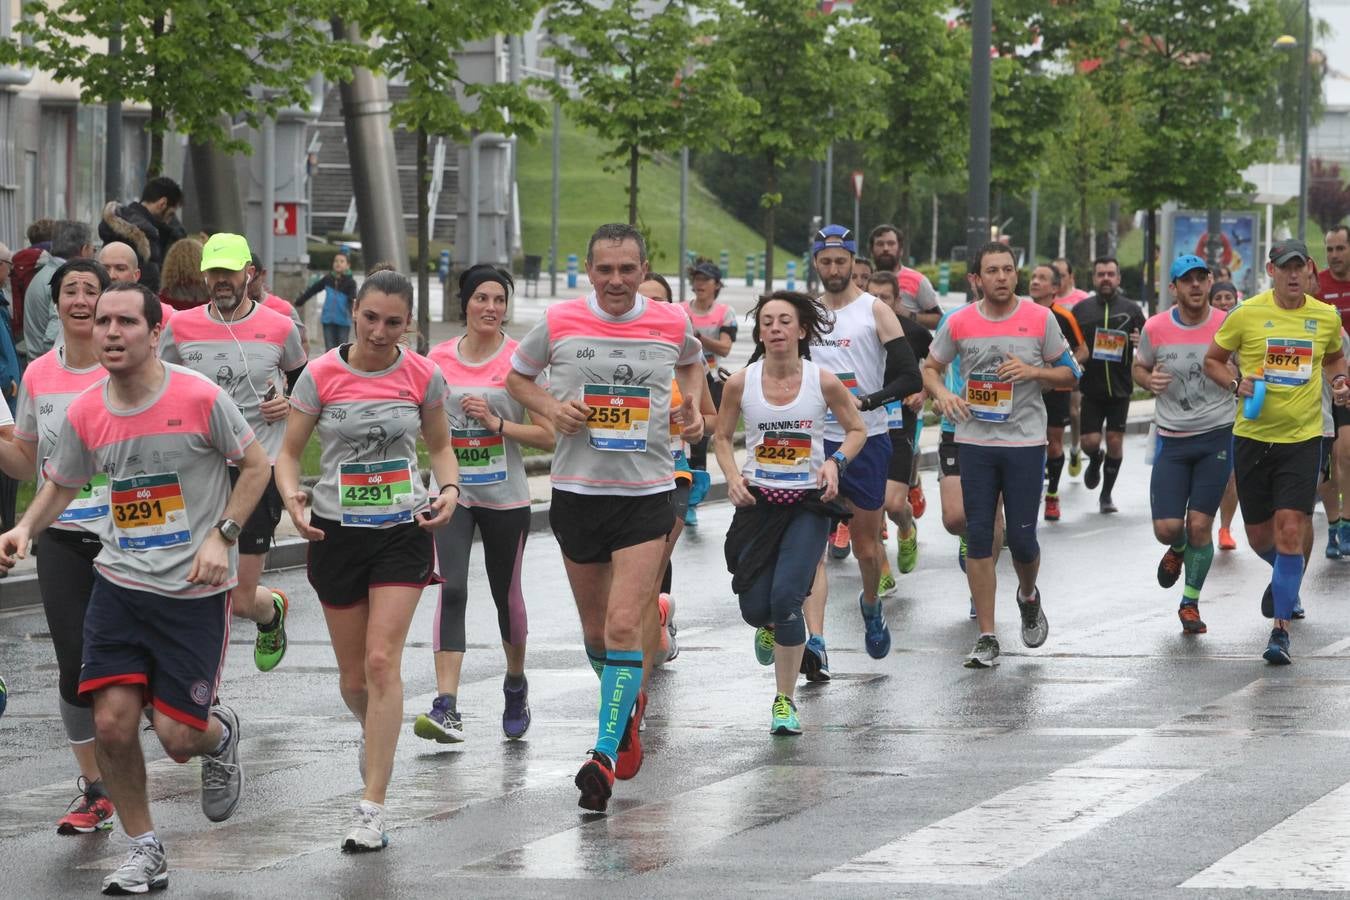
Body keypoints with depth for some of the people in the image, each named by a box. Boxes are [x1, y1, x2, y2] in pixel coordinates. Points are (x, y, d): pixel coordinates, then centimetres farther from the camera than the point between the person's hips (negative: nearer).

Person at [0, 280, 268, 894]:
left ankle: (221, 734, 35)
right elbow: (61, 484, 15)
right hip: (119, 584, 3)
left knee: (178, 738, -4)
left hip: (195, 590, -3)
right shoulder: (85, 413, -1)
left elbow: (256, 464, -1)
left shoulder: (199, 398, -13)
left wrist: (221, 536, -11)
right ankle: (144, 854, 12)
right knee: (112, 724, -8)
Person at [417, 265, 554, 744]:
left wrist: (497, 423, -18)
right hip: (452, 493, 1)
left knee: (506, 593, 12)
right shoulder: (439, 359, 2)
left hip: (505, 497, -1)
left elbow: (547, 436, -6)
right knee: (452, 589, -15)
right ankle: (446, 707, -23)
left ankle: (516, 684, 39)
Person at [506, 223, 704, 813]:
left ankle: (606, 754, -15)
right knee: (595, 630, 13)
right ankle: (629, 704, 43)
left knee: (624, 626, -15)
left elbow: (692, 362, 24)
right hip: (576, 492, 2)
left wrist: (692, 407, 5)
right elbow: (517, 376, 13)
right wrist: (550, 408, -6)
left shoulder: (673, 325, 0)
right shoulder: (559, 323, -3)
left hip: (647, 494, -2)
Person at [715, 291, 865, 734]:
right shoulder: (740, 383, -4)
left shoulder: (824, 382, -7)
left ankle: (785, 701, -2)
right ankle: (769, 628, 42)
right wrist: (733, 478, -7)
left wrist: (836, 461, -12)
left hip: (808, 503, -2)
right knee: (754, 608, -1)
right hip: (757, 500, 2)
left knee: (786, 598, -17)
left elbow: (857, 430, 7)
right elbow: (722, 438, 10)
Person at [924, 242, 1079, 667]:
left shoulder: (1040, 319, -2)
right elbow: (930, 367, 13)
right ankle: (987, 637, 5)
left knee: (1021, 538, -2)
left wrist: (1032, 371, -14)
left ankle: (1029, 597, 33)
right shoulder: (959, 322, 1)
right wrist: (942, 392, -9)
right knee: (978, 537, -1)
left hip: (1025, 442, -1)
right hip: (975, 441, 1)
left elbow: (1068, 374, 5)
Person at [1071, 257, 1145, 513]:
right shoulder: (1081, 309, 4)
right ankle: (1095, 462, 32)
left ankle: (1107, 494, 17)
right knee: (1090, 441, -5)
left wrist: (1142, 343, -15)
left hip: (1120, 388, 0)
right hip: (1091, 388, 0)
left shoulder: (1131, 309, 4)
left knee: (1115, 441, 0)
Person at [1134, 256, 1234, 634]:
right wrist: (1149, 380, -10)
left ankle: (1190, 603, 16)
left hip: (1216, 436, -1)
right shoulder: (1156, 327, -3)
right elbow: (1139, 367, 14)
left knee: (1200, 525, -2)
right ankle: (1178, 550, 34)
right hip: (1171, 440, 1)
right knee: (1167, 527, -5)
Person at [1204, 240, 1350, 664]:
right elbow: (1212, 361, 6)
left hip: (1303, 437, -1)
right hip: (1252, 435, 1)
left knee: (1291, 531, -12)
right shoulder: (1247, 314, -5)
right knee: (1259, 537, 11)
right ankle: (1285, 574, 46)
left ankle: (1281, 630, -7)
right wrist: (1236, 384, -13)